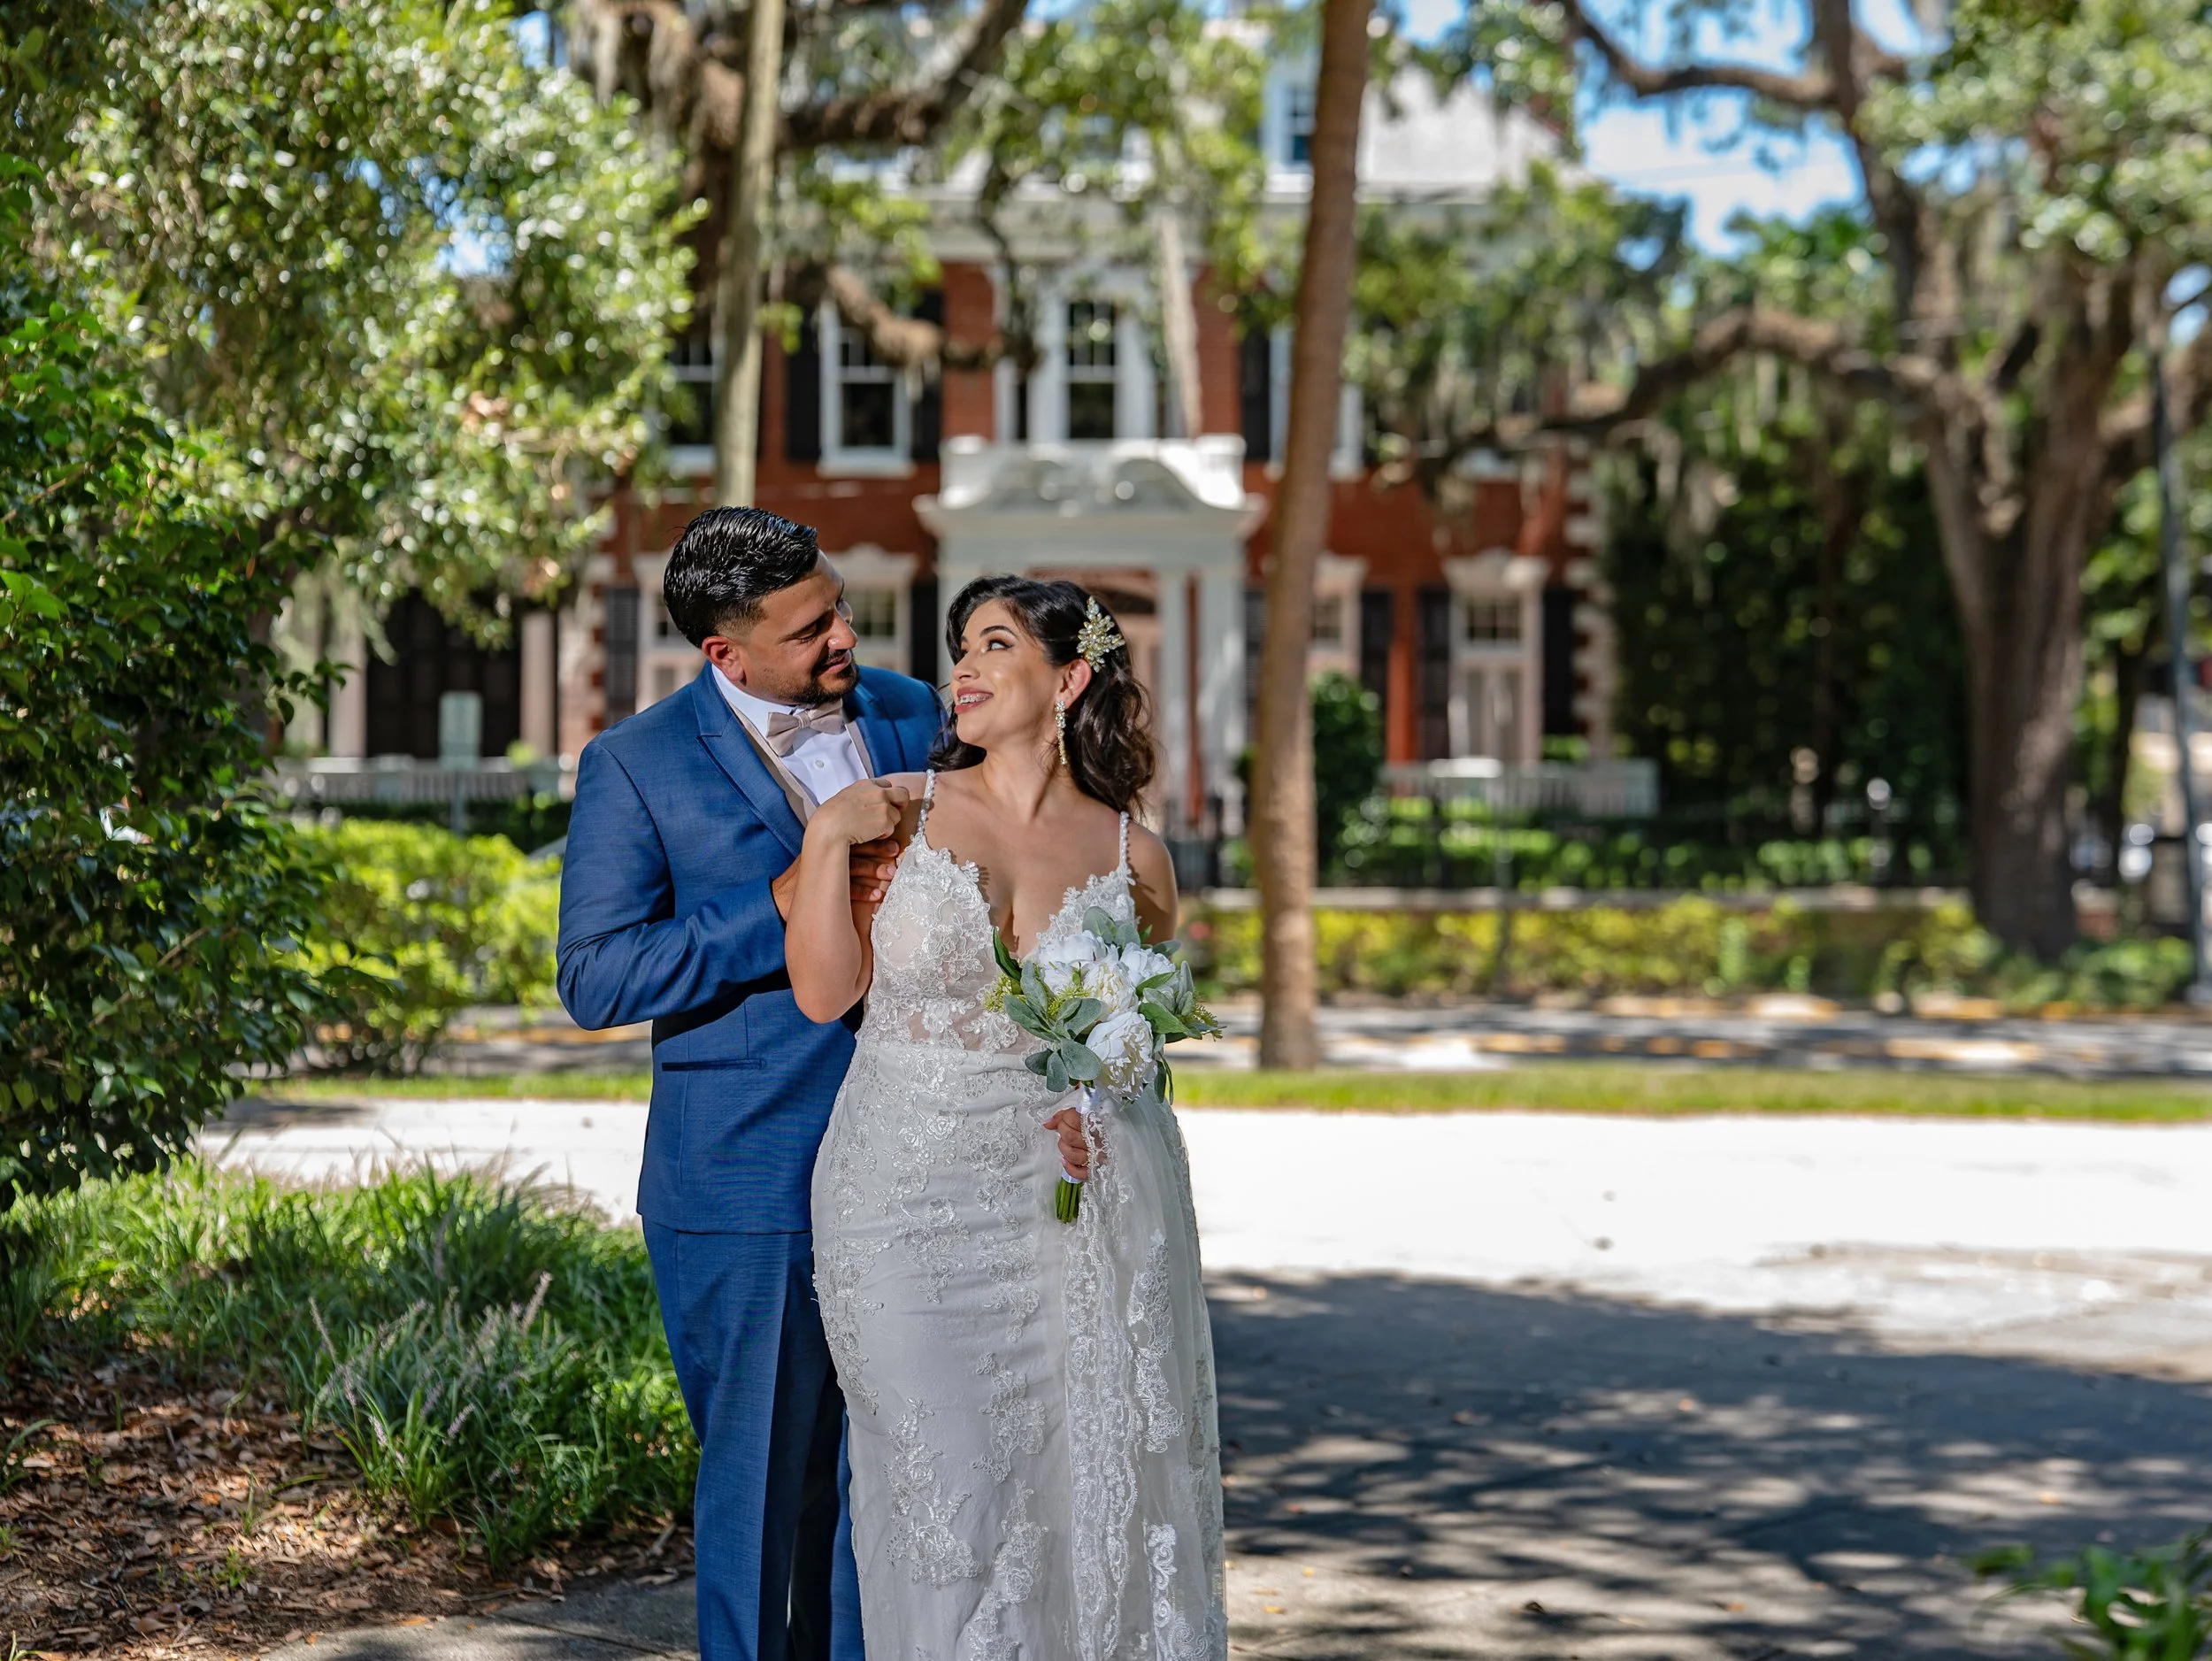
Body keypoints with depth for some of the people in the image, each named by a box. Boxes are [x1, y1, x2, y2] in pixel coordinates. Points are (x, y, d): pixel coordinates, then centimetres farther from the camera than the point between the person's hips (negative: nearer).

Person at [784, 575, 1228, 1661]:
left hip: (1080, 1200, 1)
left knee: (1095, 1490, 2)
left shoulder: (1133, 858, 5)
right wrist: (825, 840, -9)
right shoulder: (900, 809, 3)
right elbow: (825, 993, -3)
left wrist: (1105, 1095, -1)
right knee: (950, 1499, -5)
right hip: (908, 1198, -1)